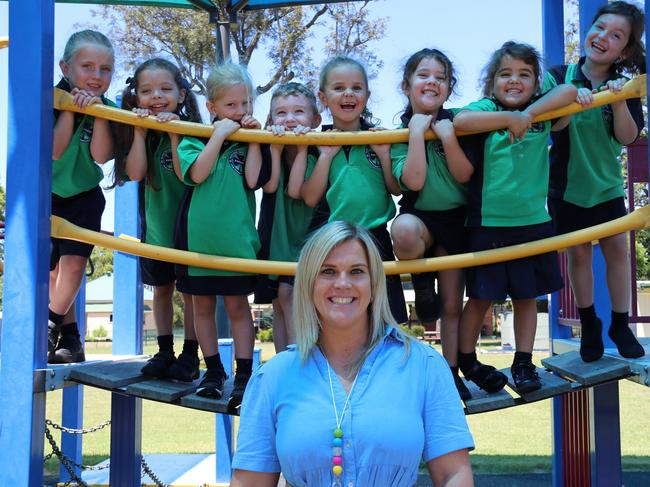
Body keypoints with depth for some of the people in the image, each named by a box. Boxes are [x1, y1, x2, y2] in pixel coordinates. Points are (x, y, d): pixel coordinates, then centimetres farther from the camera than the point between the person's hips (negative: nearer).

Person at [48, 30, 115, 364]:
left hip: (84, 197, 0)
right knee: (52, 270, 7)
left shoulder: (108, 109, -9)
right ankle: (69, 337, 19)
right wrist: (69, 108, -27)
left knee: (73, 263, -15)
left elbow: (101, 155, -23)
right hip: (46, 196, 0)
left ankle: (51, 326, 3)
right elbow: (54, 151, -24)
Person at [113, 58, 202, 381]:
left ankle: (190, 356, 15)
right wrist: (140, 131, -22)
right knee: (162, 289, 14)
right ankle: (165, 352, 25)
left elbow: (186, 174, -26)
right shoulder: (137, 132, -2)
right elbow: (135, 173, -17)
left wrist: (174, 133, -30)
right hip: (157, 226, 4)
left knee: (190, 291, 4)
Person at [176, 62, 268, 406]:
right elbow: (198, 173, -18)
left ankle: (244, 375, 11)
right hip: (199, 234, 1)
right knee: (203, 304, 10)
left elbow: (252, 180, -11)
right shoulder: (196, 138, -1)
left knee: (237, 304, 5)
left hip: (236, 237, 0)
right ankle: (213, 370, 24)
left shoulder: (250, 141, 2)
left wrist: (254, 139, -11)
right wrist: (220, 135, -17)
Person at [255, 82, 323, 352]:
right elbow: (269, 186, -15)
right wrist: (276, 147, -20)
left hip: (303, 234, -4)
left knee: (288, 293, -18)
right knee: (278, 304, 6)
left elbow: (295, 190, -21)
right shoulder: (269, 149, 1)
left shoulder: (315, 152, -9)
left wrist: (301, 148, -22)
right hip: (274, 234, 4)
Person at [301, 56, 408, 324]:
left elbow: (397, 189, 3)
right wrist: (326, 156, -13)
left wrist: (384, 154, -10)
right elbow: (310, 198, -6)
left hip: (375, 238, 1)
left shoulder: (379, 138, 3)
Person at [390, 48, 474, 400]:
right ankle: (421, 278, -10)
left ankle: (451, 371, 21)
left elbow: (464, 175, -9)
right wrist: (417, 132, -20)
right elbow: (413, 181, -19)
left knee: (451, 306, 5)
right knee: (404, 230, -40)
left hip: (455, 219, 2)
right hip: (419, 216, -1)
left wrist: (447, 136, -21)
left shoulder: (454, 123, -1)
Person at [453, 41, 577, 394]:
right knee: (480, 297, 7)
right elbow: (460, 121, -26)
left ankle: (523, 363, 26)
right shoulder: (486, 108, -5)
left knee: (527, 295, 12)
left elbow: (569, 91, -12)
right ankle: (466, 360, 25)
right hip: (487, 224, -3)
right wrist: (511, 117, -25)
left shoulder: (541, 111, 5)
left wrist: (529, 113, -19)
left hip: (533, 222, 4)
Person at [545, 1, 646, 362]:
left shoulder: (624, 86, -5)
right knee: (579, 252, 7)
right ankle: (589, 324, 22)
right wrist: (573, 99, -38)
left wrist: (618, 101, -30)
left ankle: (620, 325, 17)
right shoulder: (561, 77, -9)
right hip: (568, 184, -1)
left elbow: (628, 137, -14)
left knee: (617, 249, 3)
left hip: (607, 183, 1)